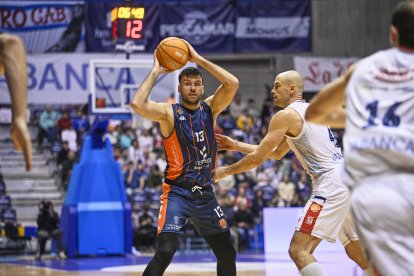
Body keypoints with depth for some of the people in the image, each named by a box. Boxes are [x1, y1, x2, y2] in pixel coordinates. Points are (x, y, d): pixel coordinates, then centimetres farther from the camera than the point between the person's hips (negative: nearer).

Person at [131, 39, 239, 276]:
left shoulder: (210, 109, 5)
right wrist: (156, 72, -15)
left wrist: (198, 59, -9)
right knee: (165, 251, -22)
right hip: (177, 192, -5)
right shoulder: (169, 113, -7)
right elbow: (137, 104, -25)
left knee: (228, 254, 13)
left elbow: (233, 83, -8)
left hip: (206, 194, 5)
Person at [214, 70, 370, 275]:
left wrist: (225, 171, 9)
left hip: (331, 184, -10)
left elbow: (257, 158, -6)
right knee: (358, 253, 20)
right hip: (347, 180, 10)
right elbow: (277, 153, 31)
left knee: (299, 250, -13)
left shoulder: (286, 115, -6)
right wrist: (236, 146, 29)